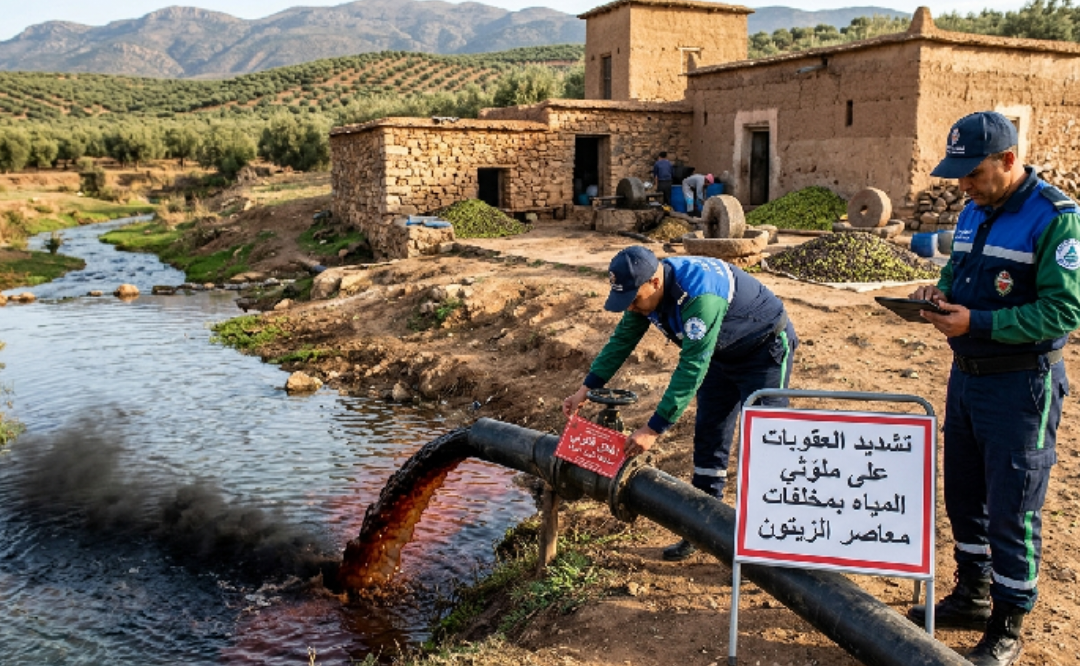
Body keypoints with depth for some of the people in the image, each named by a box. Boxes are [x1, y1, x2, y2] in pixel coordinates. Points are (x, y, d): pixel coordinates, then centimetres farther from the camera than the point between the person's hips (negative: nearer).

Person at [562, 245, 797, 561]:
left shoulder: (699, 295, -39)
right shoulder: (647, 290, -13)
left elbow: (692, 368, -39)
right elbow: (622, 340, -1)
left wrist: (654, 429, -39)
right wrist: (585, 390, -5)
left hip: (765, 349, -8)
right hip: (723, 354, 8)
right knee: (707, 438, 8)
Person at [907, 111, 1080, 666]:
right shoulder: (974, 212, 9)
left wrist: (977, 323, -27)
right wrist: (940, 292, -2)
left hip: (1020, 385, -8)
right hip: (966, 372, 8)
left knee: (1012, 510, 2)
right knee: (964, 495, 17)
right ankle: (972, 594, 36)